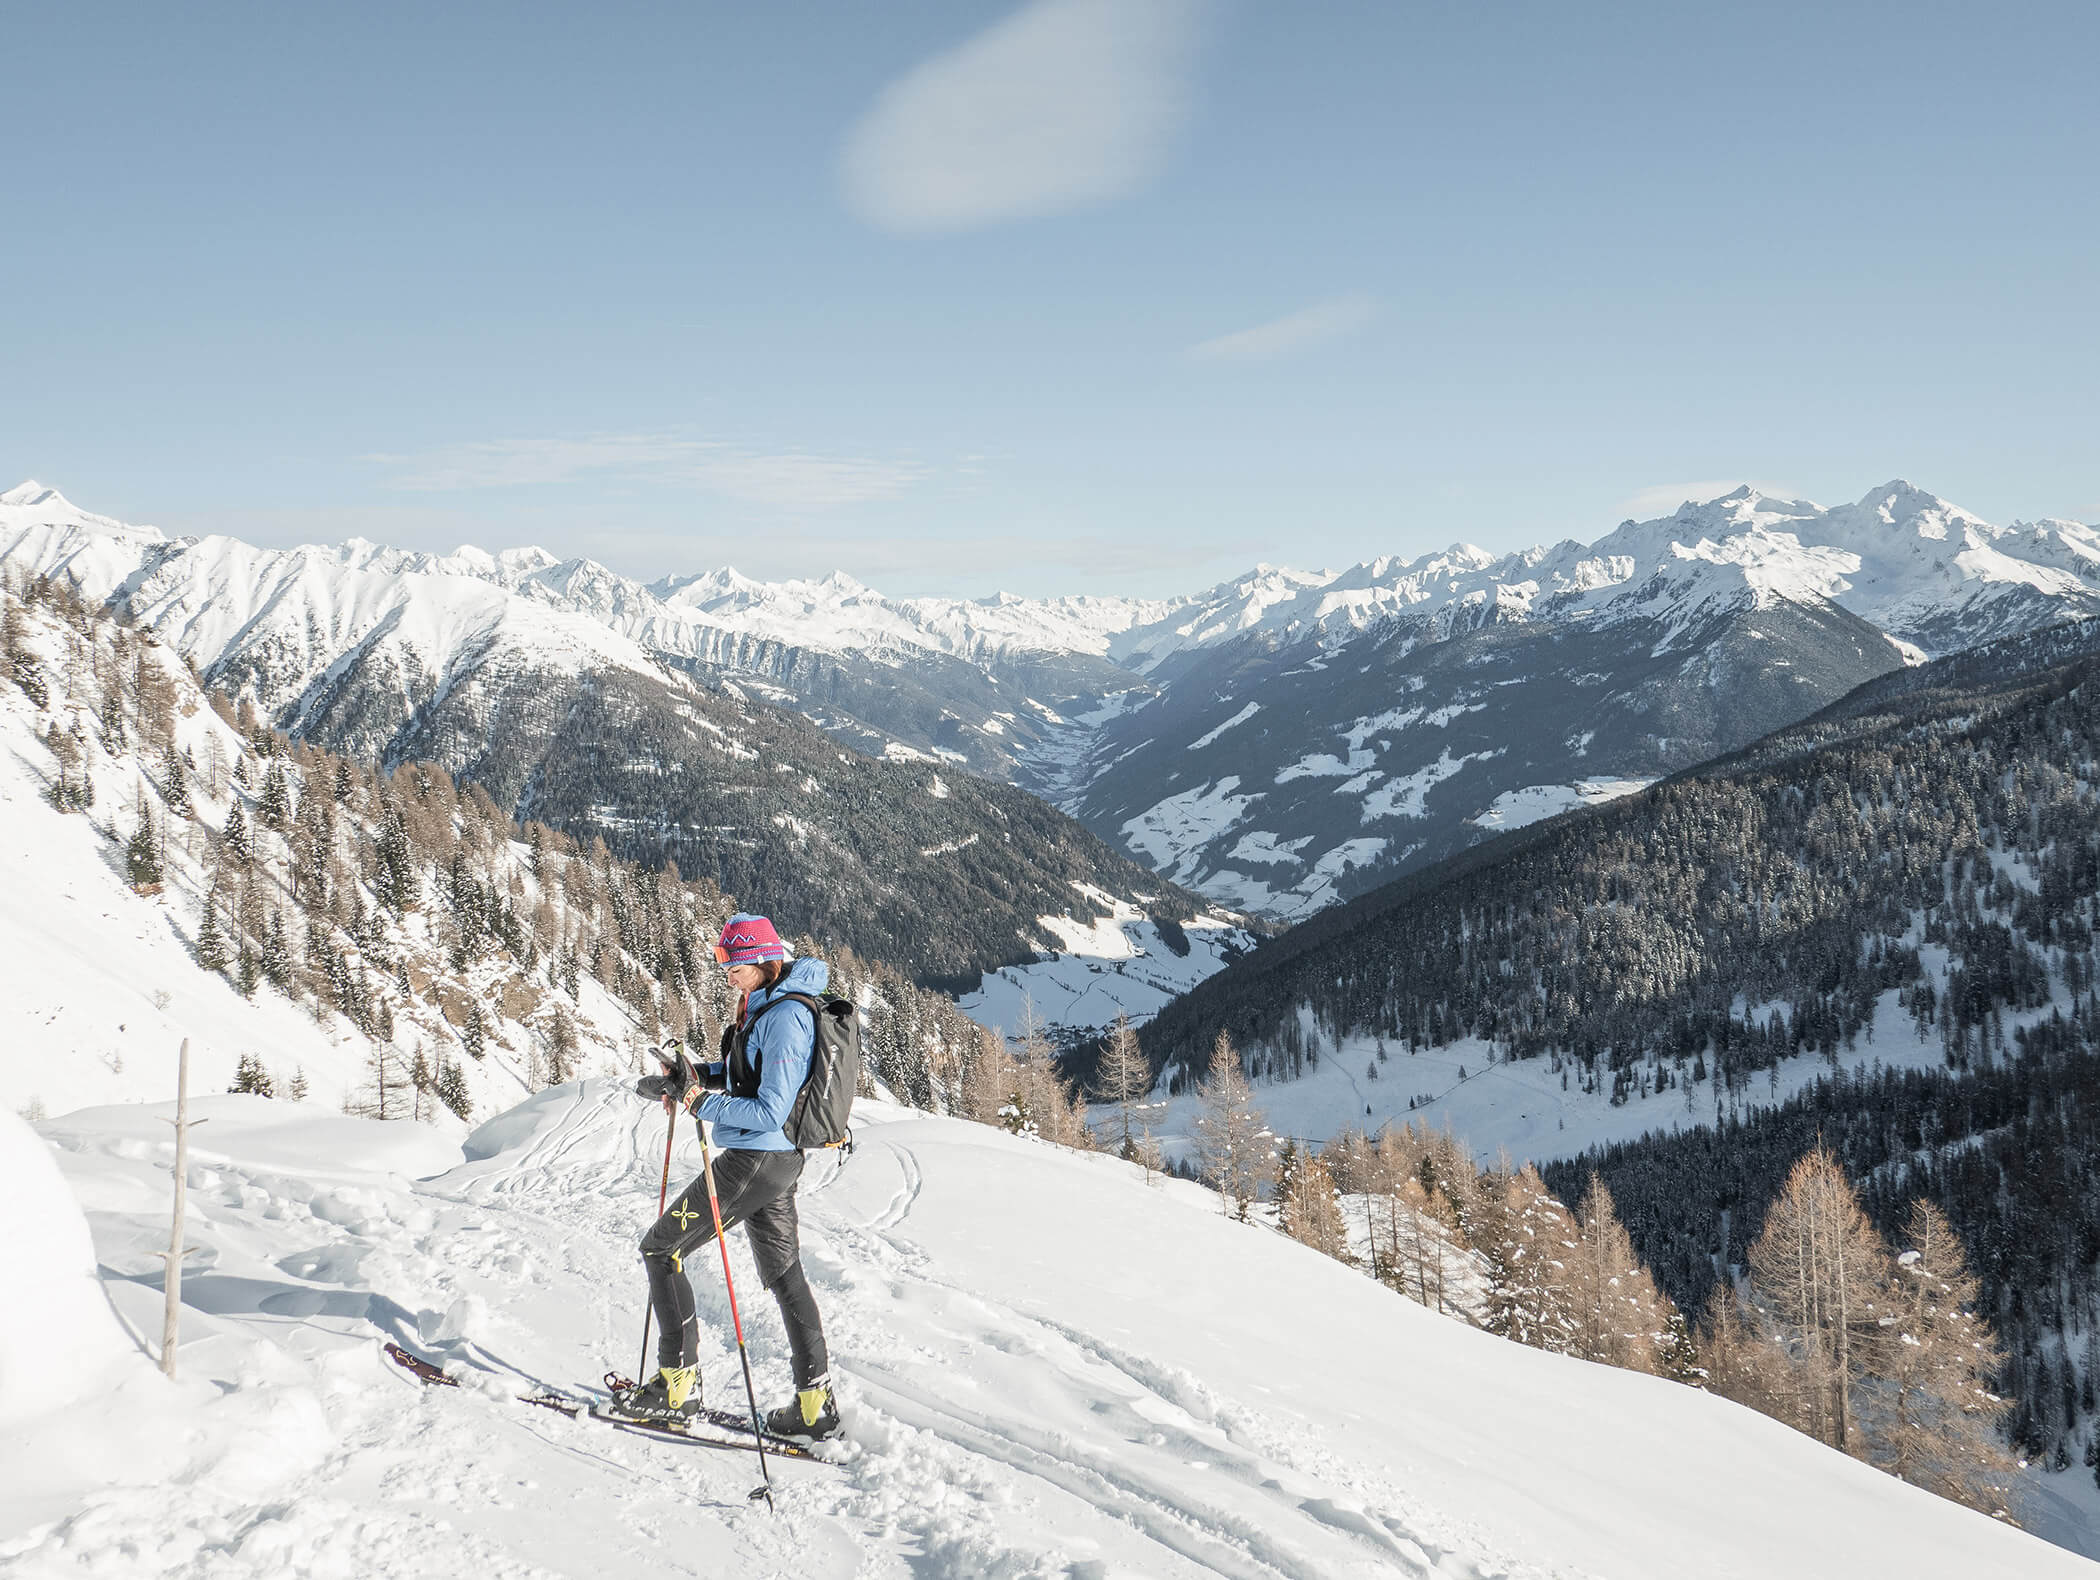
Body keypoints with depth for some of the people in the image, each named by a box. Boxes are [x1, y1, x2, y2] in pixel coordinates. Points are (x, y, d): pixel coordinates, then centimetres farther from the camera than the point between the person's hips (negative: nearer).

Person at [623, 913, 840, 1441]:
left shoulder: (783, 1018, -21)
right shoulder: (767, 1006, 10)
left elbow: (770, 1111, -24)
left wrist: (704, 1104, -23)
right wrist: (687, 1077, 12)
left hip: (753, 1160, -10)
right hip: (779, 1161, 10)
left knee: (661, 1248, 2)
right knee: (784, 1275, 15)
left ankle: (678, 1383, 6)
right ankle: (814, 1407, 18)